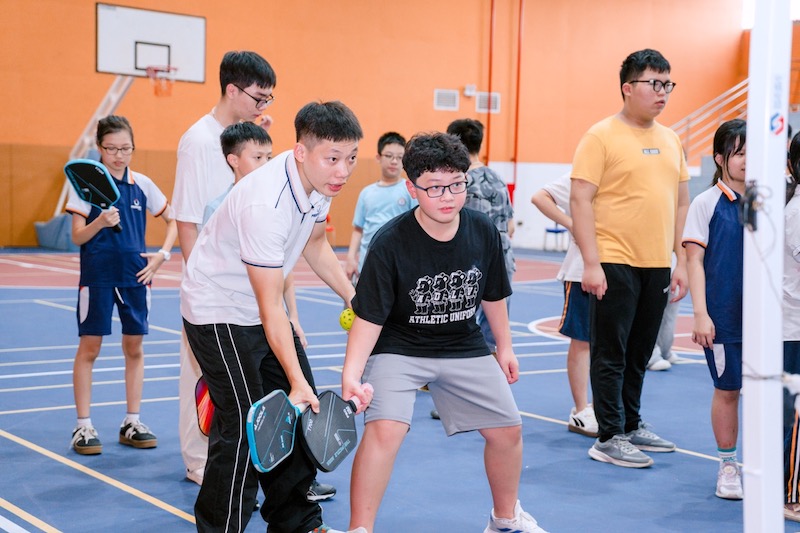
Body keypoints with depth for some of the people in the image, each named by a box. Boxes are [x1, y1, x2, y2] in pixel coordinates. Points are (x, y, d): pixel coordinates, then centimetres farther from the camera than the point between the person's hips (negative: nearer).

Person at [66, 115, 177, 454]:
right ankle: (83, 426, 8)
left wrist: (163, 254, 1)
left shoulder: (142, 184, 4)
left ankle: (132, 423, 18)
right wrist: (99, 223, -27)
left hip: (136, 275, 3)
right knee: (89, 347, -1)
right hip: (98, 276, -3)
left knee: (134, 347, 7)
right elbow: (77, 237, -8)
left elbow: (172, 220, 14)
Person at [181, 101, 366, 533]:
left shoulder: (320, 180, -8)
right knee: (244, 426, -14)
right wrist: (296, 380, -33)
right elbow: (270, 307, -31)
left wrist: (355, 298, 9)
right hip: (218, 312, -9)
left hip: (263, 310, 9)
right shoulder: (264, 205, -34)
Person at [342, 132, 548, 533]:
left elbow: (492, 295, 7)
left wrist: (504, 348, 16)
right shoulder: (390, 244, -23)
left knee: (507, 429, 9)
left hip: (464, 347, 5)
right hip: (399, 348, -4)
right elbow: (369, 318, -22)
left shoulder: (484, 232, -10)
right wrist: (352, 373, -35)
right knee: (384, 428, -26)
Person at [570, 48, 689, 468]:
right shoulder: (601, 136, -7)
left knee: (639, 354, 16)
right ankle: (609, 438, 8)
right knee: (610, 354, 0)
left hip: (657, 265, 6)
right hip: (615, 264, -6)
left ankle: (631, 425, 28)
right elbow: (580, 200, -11)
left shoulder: (670, 140, 12)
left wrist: (680, 261, 12)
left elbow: (682, 203, 17)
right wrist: (590, 262, -16)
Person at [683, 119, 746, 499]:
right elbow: (694, 259, -5)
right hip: (723, 314, -3)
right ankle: (728, 465, 20)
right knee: (727, 389, 6)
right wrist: (700, 314, -11)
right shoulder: (707, 203, -3)